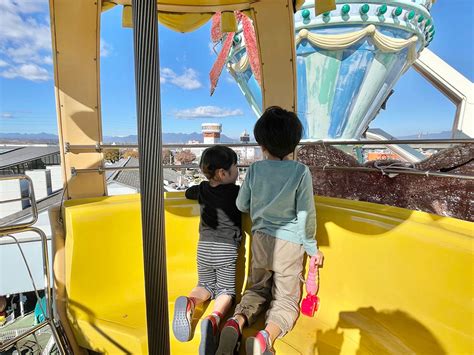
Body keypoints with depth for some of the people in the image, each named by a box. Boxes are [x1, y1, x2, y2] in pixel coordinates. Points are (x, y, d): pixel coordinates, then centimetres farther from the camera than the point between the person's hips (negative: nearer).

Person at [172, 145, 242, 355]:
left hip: (204, 247, 4)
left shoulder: (203, 189, 7)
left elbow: (188, 193, 27)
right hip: (226, 249, -4)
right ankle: (214, 320, -20)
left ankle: (189, 303, -11)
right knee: (225, 290, 10)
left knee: (206, 285, 21)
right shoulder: (236, 192, -7)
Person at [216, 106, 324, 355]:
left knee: (256, 289, 21)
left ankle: (236, 322, -7)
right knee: (286, 298, 12)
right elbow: (306, 215, -9)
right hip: (289, 243, -2)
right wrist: (312, 248, 4)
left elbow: (241, 206, 6)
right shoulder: (301, 171, -12)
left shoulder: (255, 169, -5)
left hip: (260, 239, 3)